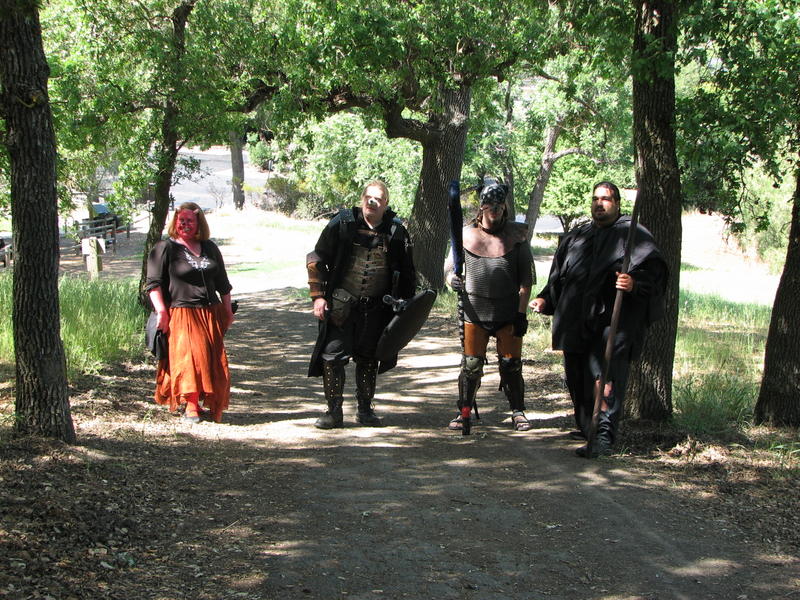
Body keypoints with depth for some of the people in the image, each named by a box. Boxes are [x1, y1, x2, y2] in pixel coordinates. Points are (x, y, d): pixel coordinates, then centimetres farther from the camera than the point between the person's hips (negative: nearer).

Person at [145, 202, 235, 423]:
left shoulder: (209, 248, 15)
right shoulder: (164, 248, 0)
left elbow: (222, 283, 21)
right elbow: (153, 283, -7)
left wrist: (228, 310, 17)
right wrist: (161, 312, -16)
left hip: (211, 314, 5)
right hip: (181, 316, -5)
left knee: (214, 362, 3)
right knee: (189, 357, -16)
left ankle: (211, 406, 13)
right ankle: (190, 406, -12)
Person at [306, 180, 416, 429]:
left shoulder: (396, 231, 1)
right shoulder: (342, 223, -4)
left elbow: (407, 272, 11)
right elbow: (316, 259, 1)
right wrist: (318, 296, -6)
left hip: (376, 308, 2)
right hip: (341, 304, -1)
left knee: (369, 359, 11)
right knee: (333, 355, -5)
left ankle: (365, 409, 24)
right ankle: (334, 411, 5)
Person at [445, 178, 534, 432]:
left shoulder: (516, 235, 3)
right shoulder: (466, 235, 5)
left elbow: (526, 277, 4)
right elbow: (450, 266, 13)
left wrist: (521, 313, -3)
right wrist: (452, 279, -12)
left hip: (508, 313, 0)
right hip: (474, 311, 1)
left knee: (511, 365, 3)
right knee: (471, 365, 1)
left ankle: (518, 412, 14)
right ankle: (464, 412, 12)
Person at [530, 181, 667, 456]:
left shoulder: (631, 233, 3)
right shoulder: (577, 235, 22)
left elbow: (653, 268, -8)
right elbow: (559, 275, 29)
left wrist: (635, 282, -27)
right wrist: (545, 299, 15)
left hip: (612, 321, -6)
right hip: (576, 321, 7)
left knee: (607, 377, -15)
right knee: (577, 376, 10)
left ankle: (605, 435, -19)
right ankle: (586, 426, 26)